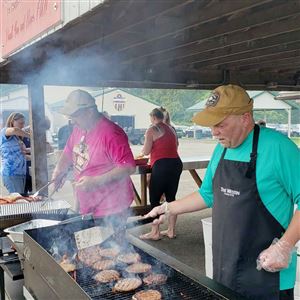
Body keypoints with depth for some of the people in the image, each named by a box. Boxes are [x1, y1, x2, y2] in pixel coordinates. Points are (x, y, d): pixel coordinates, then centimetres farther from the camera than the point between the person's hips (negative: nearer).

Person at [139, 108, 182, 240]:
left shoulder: (151, 130, -4)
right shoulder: (171, 129, 16)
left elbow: (146, 151, -5)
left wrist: (142, 150, 16)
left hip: (161, 166, -7)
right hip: (176, 163, 7)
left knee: (154, 199, 2)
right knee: (171, 198, 12)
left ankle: (155, 232, 5)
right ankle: (171, 230, 18)